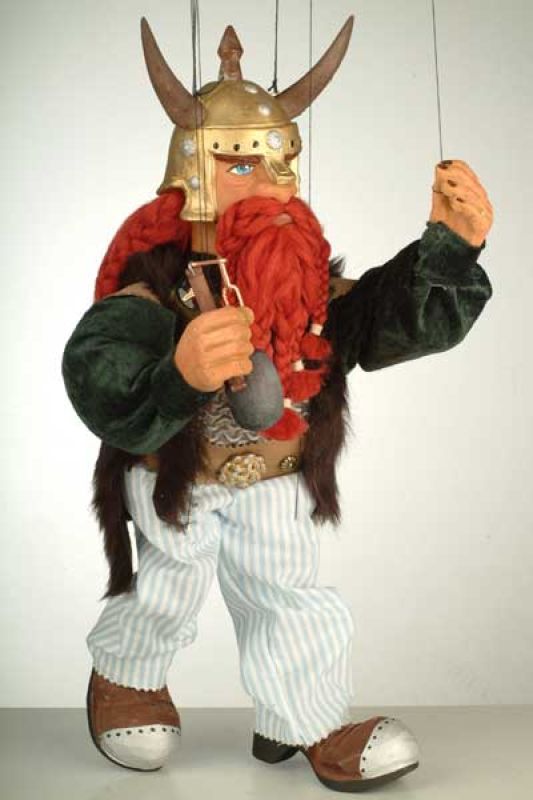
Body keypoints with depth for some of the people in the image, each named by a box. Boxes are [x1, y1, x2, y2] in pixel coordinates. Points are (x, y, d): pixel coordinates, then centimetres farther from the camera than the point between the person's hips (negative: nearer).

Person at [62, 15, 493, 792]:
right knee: (165, 599, 16)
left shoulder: (316, 295, -21)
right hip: (172, 480, -3)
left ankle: (306, 726, 34)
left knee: (291, 598, 11)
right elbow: (103, 386, -53)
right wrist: (179, 373, -75)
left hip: (275, 484, 3)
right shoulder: (148, 298, -35)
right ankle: (124, 677, 50)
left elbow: (411, 315, -29)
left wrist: (451, 245, -49)